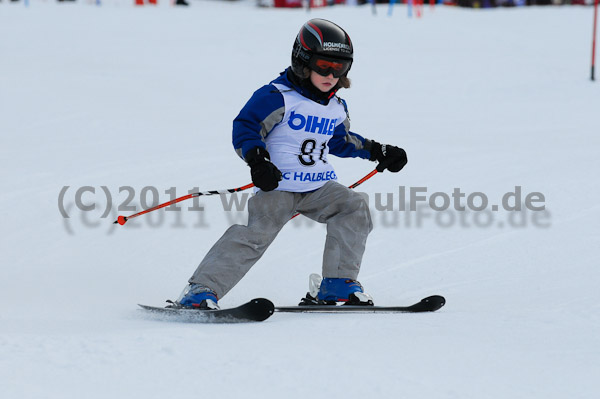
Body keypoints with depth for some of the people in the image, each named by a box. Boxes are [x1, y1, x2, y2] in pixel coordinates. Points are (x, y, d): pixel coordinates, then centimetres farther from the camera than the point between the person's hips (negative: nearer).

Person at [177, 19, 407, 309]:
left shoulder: (337, 109, 14)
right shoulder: (278, 97, -9)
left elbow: (341, 141, 32)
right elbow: (245, 128, -10)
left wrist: (379, 152, 29)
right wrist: (257, 161, -26)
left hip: (319, 188, 6)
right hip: (278, 187, -6)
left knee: (354, 209, -15)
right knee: (257, 232, -21)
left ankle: (338, 283, -8)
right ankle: (201, 290, -19)